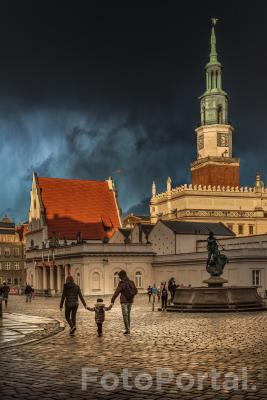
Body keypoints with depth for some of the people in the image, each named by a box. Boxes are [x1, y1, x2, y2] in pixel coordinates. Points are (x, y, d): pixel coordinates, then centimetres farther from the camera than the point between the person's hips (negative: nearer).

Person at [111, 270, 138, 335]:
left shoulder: (121, 283, -13)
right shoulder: (131, 282, 4)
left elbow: (117, 292, -17)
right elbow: (135, 291, 10)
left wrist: (112, 301, -17)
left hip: (124, 301, -6)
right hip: (130, 301, 6)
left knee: (125, 315, -2)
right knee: (128, 315, 15)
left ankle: (127, 329, -7)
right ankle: (128, 328, 19)